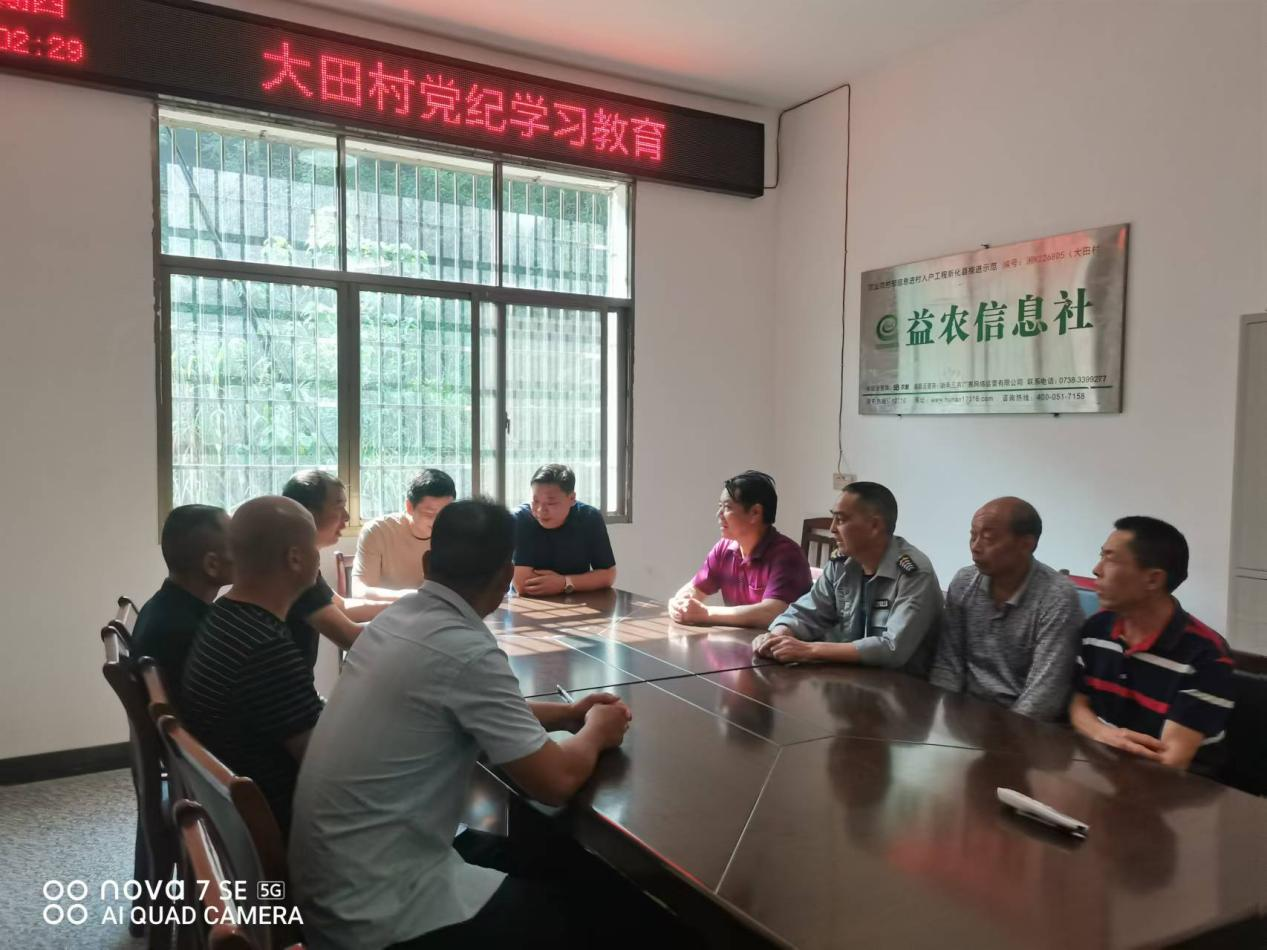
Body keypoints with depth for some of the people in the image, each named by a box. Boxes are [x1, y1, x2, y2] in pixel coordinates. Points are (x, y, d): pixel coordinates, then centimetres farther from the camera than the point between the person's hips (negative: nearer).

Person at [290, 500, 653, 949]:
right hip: (378, 909, -8)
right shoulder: (466, 650, -25)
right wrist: (595, 730, 2)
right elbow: (554, 781, -18)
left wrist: (565, 714, 16)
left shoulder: (395, 618, 2)